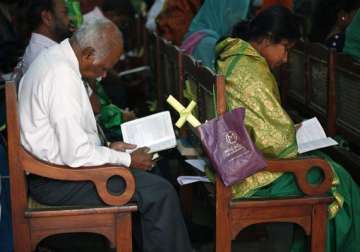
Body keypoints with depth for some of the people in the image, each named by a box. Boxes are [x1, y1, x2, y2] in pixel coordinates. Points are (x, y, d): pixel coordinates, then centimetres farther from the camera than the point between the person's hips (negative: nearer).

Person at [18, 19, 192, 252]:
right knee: (159, 192, -12)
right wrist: (128, 159, -13)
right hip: (59, 181, -11)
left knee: (146, 174, 17)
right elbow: (76, 155, -26)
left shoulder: (54, 58, 7)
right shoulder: (63, 76, -25)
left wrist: (107, 149, 9)